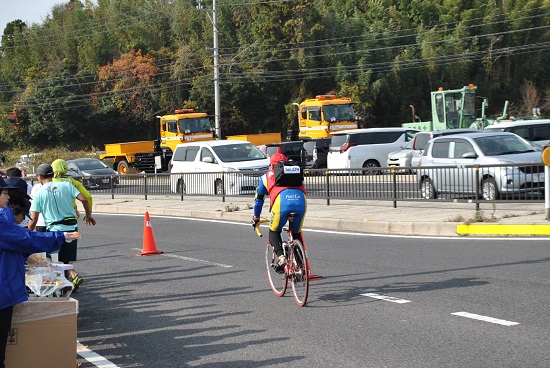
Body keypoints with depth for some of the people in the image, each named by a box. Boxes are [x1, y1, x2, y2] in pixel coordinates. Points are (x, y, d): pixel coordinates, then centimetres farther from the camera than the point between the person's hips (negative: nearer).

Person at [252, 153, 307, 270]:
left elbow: (258, 199, 38)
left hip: (282, 200, -2)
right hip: (301, 199, 3)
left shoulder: (267, 176, 32)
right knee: (297, 233, 24)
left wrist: (256, 218, 51)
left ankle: (281, 256, -3)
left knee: (274, 232, 19)